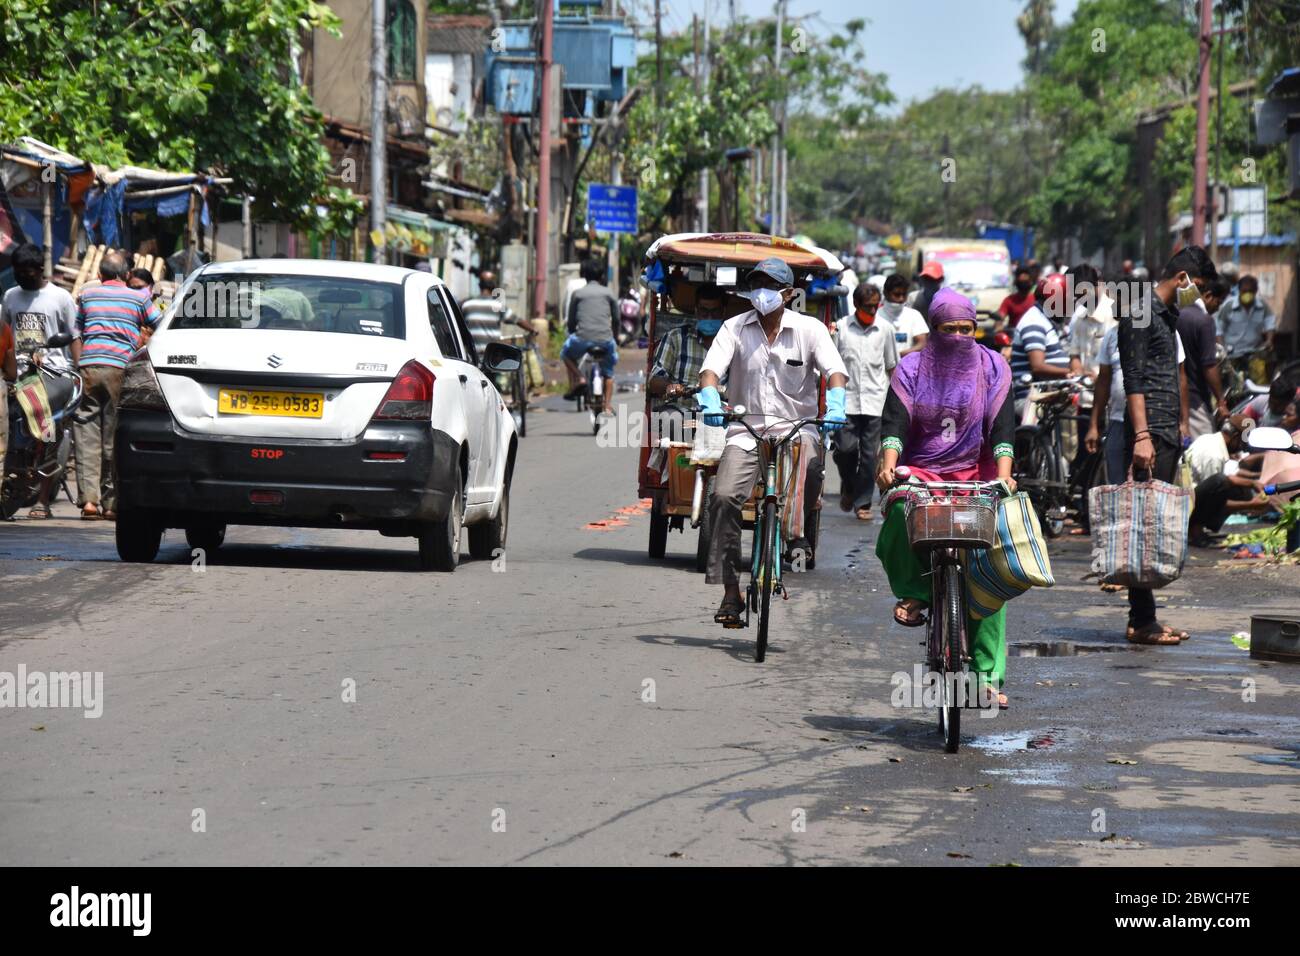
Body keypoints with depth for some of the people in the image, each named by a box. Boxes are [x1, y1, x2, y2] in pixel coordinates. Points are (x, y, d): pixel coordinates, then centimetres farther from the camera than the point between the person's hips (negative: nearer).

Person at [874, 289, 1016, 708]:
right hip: (921, 470, -1)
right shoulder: (912, 368, 5)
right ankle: (912, 591, -14)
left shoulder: (992, 367, 7)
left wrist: (1003, 474, -18)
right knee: (900, 508, -37)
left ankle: (988, 673, -8)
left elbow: (1002, 426, -2)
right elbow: (895, 421, -6)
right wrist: (889, 465, -24)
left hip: (977, 473, 1)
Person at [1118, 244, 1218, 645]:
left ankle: (1144, 618, 12)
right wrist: (1141, 436, -22)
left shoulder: (1167, 315, 21)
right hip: (1150, 435, -10)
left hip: (1167, 435, 10)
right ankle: (1142, 622, -9)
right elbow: (1133, 381, -16)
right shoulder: (1140, 315, -10)